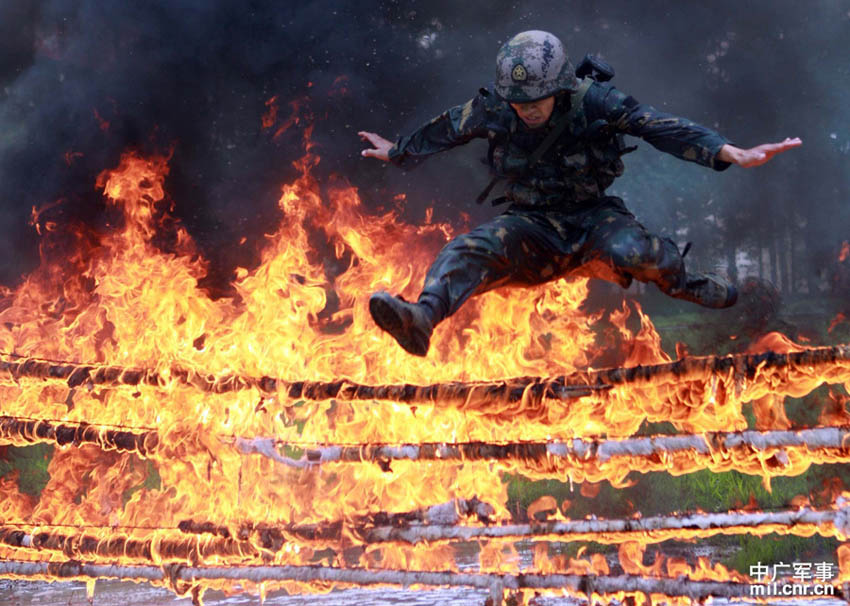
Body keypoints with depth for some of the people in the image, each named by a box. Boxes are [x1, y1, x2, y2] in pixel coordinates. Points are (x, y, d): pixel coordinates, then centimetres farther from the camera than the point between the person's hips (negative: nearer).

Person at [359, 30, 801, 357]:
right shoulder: (492, 109, -11)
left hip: (591, 216, -2)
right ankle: (422, 318, -51)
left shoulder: (594, 101, -19)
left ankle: (684, 283, -1)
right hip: (531, 225, 2)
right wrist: (395, 152, 25)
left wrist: (732, 154, -36)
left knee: (632, 251, -34)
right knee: (470, 249, -27)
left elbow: (663, 129, -25)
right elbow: (445, 131, 8)